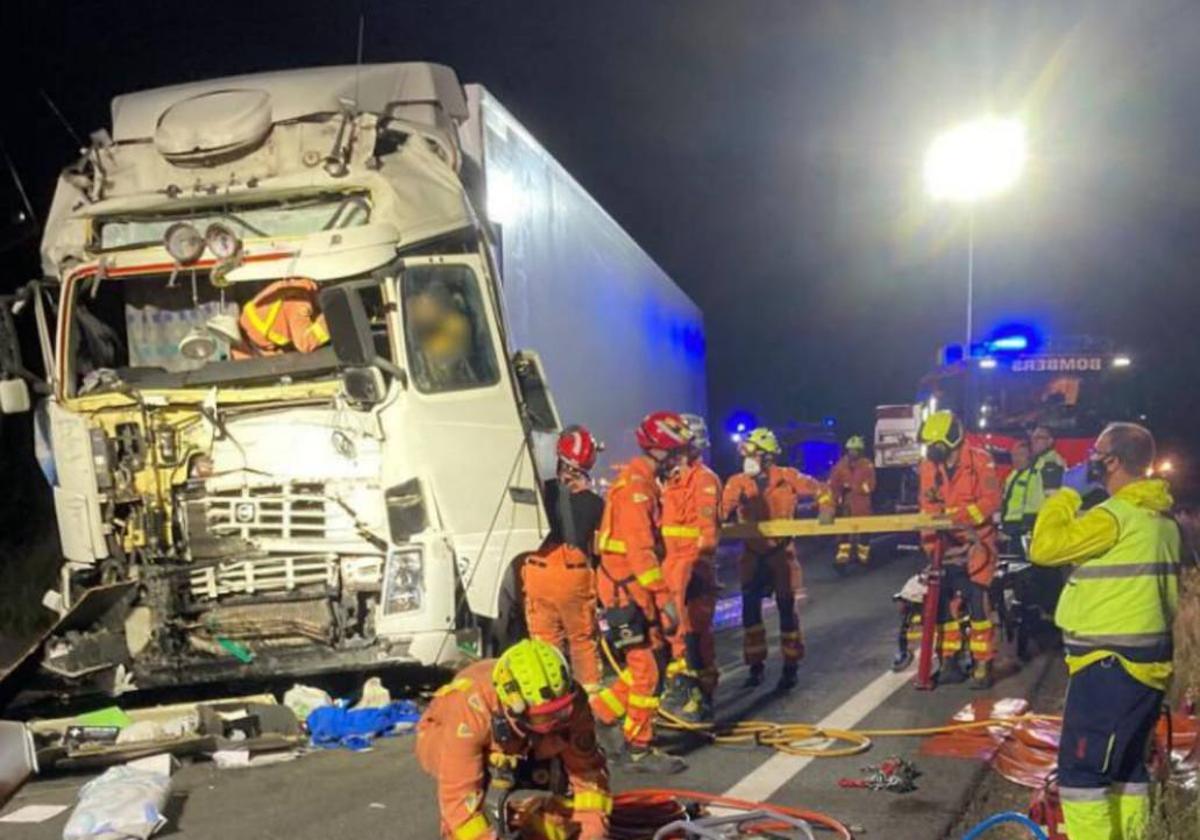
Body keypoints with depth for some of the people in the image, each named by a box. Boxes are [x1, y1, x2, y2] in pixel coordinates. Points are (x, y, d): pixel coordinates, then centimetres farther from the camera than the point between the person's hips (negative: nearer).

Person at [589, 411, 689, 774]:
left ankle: (601, 712, 22)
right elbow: (640, 549, -24)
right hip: (629, 590, -10)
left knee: (656, 659, 13)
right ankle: (638, 750, 6)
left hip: (633, 587, 10)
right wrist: (664, 597, -23)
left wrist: (660, 593, 23)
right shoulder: (635, 486, -18)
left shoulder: (642, 482, 15)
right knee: (649, 666, -3)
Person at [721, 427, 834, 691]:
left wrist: (826, 508, -11)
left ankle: (790, 666, 17)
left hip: (781, 553, -2)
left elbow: (819, 490, 3)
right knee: (750, 609, 1)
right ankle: (756, 665, 15)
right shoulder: (738, 483, -5)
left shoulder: (788, 478, -8)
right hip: (752, 555, 2)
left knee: (786, 608, 4)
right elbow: (723, 510, -13)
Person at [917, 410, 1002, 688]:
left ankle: (983, 665, 0)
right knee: (942, 603, 7)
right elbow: (927, 508, 6)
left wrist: (959, 516, -27)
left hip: (974, 543, -5)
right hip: (945, 545, 5)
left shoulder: (979, 460, -8)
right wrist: (930, 545, -1)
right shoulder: (928, 465, 4)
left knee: (978, 603, -7)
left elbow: (991, 499, -15)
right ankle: (949, 661, 17)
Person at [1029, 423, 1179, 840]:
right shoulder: (1161, 516, 11)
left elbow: (1044, 547, -18)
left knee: (1080, 768, -5)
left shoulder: (1116, 515, -19)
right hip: (1147, 659, 10)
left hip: (1110, 663, -10)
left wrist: (1068, 492, -8)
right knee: (1126, 764, 18)